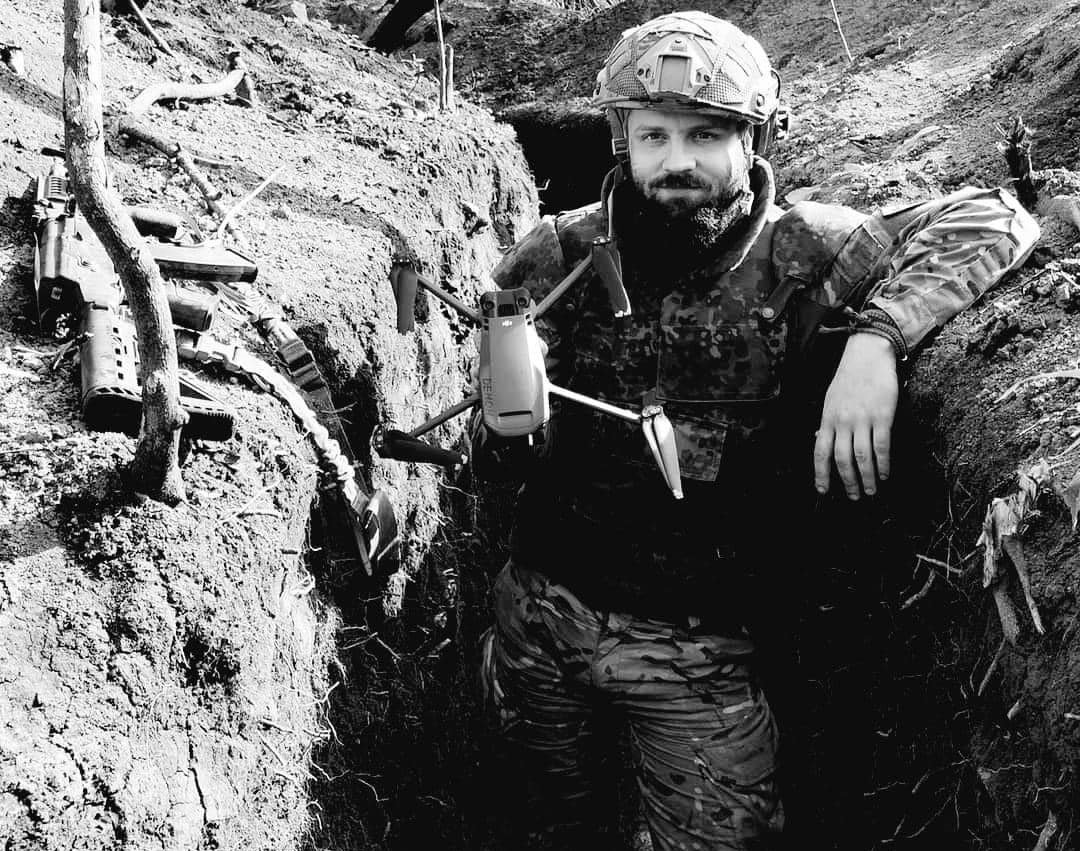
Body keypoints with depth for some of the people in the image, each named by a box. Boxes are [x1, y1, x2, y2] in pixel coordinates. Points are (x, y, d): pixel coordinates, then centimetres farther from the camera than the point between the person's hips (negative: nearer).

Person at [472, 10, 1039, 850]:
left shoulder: (799, 254, -10)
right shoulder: (555, 259, -8)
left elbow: (993, 218, -13)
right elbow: (492, 460, -2)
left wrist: (876, 339, -29)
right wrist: (507, 425, -28)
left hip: (699, 650, -1)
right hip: (540, 616, 2)